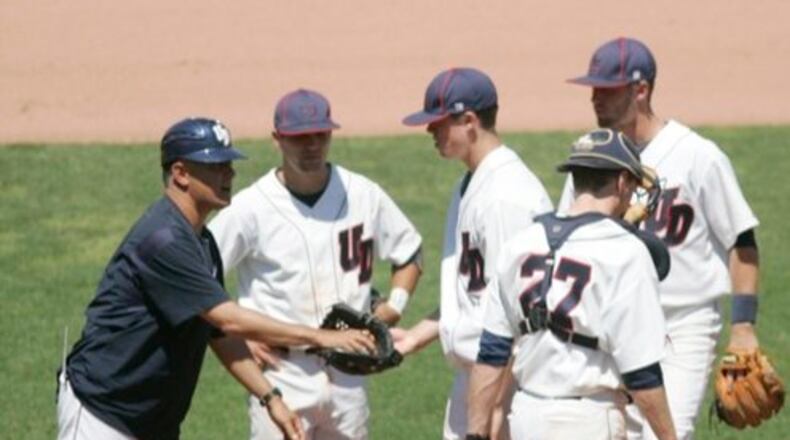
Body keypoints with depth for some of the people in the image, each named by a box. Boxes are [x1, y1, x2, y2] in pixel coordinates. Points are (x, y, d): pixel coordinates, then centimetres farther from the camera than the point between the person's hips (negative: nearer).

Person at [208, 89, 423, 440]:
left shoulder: (363, 196, 3)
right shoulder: (252, 207, -10)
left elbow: (408, 252, 18)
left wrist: (394, 305, 3)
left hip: (347, 371, 4)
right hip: (282, 372, -4)